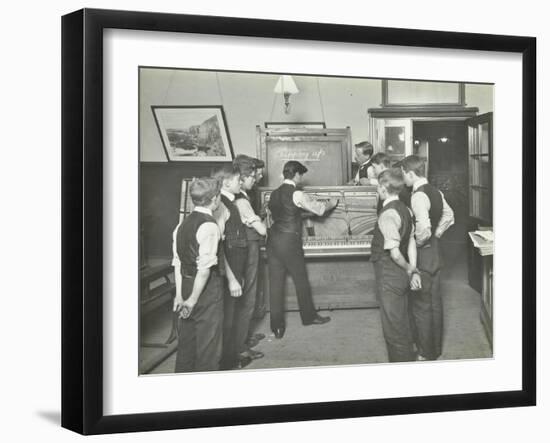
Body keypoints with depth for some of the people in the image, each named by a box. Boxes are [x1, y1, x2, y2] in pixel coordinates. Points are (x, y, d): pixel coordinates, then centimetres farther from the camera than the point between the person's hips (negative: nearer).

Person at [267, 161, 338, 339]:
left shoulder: (274, 194, 8)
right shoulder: (296, 194, -12)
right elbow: (319, 209, -6)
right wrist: (331, 204, 16)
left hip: (273, 239, 6)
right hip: (289, 241, -6)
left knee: (275, 283, 7)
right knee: (301, 281, 11)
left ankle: (277, 325, 10)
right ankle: (309, 316, 26)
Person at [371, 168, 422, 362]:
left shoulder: (388, 215, -23)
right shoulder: (404, 209, 6)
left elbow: (395, 253, -26)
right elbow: (411, 241, 5)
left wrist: (409, 269, -10)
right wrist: (414, 270, 2)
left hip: (389, 276, -9)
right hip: (400, 275, 9)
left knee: (393, 326, 4)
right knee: (402, 322, 22)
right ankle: (408, 357, 36)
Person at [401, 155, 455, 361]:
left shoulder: (418, 196, -22)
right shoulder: (435, 192, 6)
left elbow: (424, 227, -33)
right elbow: (449, 216, 18)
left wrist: (418, 243, -16)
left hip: (422, 253, -9)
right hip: (435, 251, 9)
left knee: (421, 305, 1)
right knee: (435, 302, 17)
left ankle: (425, 354, 10)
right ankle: (436, 347, 29)